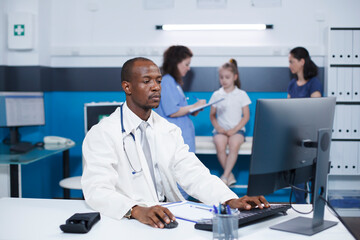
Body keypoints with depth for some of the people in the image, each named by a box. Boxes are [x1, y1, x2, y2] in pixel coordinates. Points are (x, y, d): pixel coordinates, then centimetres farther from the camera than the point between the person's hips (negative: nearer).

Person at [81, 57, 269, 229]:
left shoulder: (169, 131, 14)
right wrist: (136, 211, -37)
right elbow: (97, 191, -18)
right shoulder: (102, 134, -5)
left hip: (173, 219, 3)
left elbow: (193, 174, 3)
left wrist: (231, 200, -15)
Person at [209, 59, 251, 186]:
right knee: (220, 145, -32)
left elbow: (246, 116, 4)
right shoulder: (216, 95, 11)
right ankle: (230, 175, -20)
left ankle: (225, 176, -31)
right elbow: (212, 115, 12)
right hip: (221, 129, 1)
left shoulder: (241, 94, 6)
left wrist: (234, 129, -10)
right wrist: (218, 127, -7)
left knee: (234, 144, -34)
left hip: (237, 129, -1)